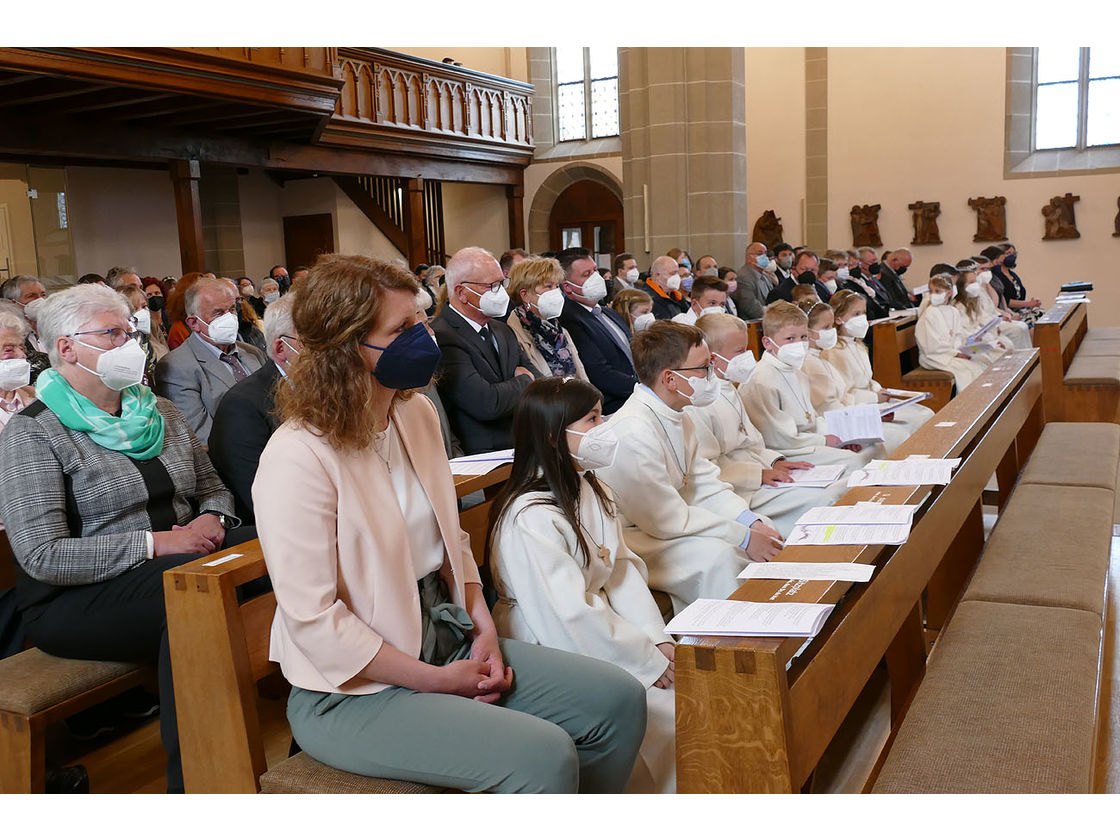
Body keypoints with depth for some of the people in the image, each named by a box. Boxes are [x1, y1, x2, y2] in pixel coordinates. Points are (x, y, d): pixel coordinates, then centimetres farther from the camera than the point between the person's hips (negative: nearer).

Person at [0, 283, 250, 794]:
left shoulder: (161, 413, 14)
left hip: (184, 559, 6)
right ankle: (190, 778, -22)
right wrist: (156, 543, -20)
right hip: (77, 597, -5)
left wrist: (213, 518, -4)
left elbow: (213, 487, 21)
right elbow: (42, 556, -15)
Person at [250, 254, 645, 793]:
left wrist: (483, 627, -2)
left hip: (446, 640, 8)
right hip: (353, 691, -7)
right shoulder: (298, 458, -20)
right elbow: (315, 622, -21)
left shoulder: (417, 415, 5)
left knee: (619, 700, -2)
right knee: (543, 756, -25)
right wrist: (438, 681, -16)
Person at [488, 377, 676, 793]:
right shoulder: (530, 518, -23)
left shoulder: (593, 493, 8)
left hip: (603, 631, 9)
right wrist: (649, 662, -17)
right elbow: (570, 618, -25)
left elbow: (623, 571, 8)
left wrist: (659, 639, -5)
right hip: (556, 660, -8)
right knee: (670, 714, -16)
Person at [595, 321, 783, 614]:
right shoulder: (632, 433, -27)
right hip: (631, 539, -10)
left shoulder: (678, 418, 6)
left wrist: (753, 522, -7)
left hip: (670, 524, 10)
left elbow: (705, 485, 8)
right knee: (715, 556, -30)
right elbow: (667, 519, -24)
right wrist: (744, 538, -18)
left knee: (764, 535, -1)